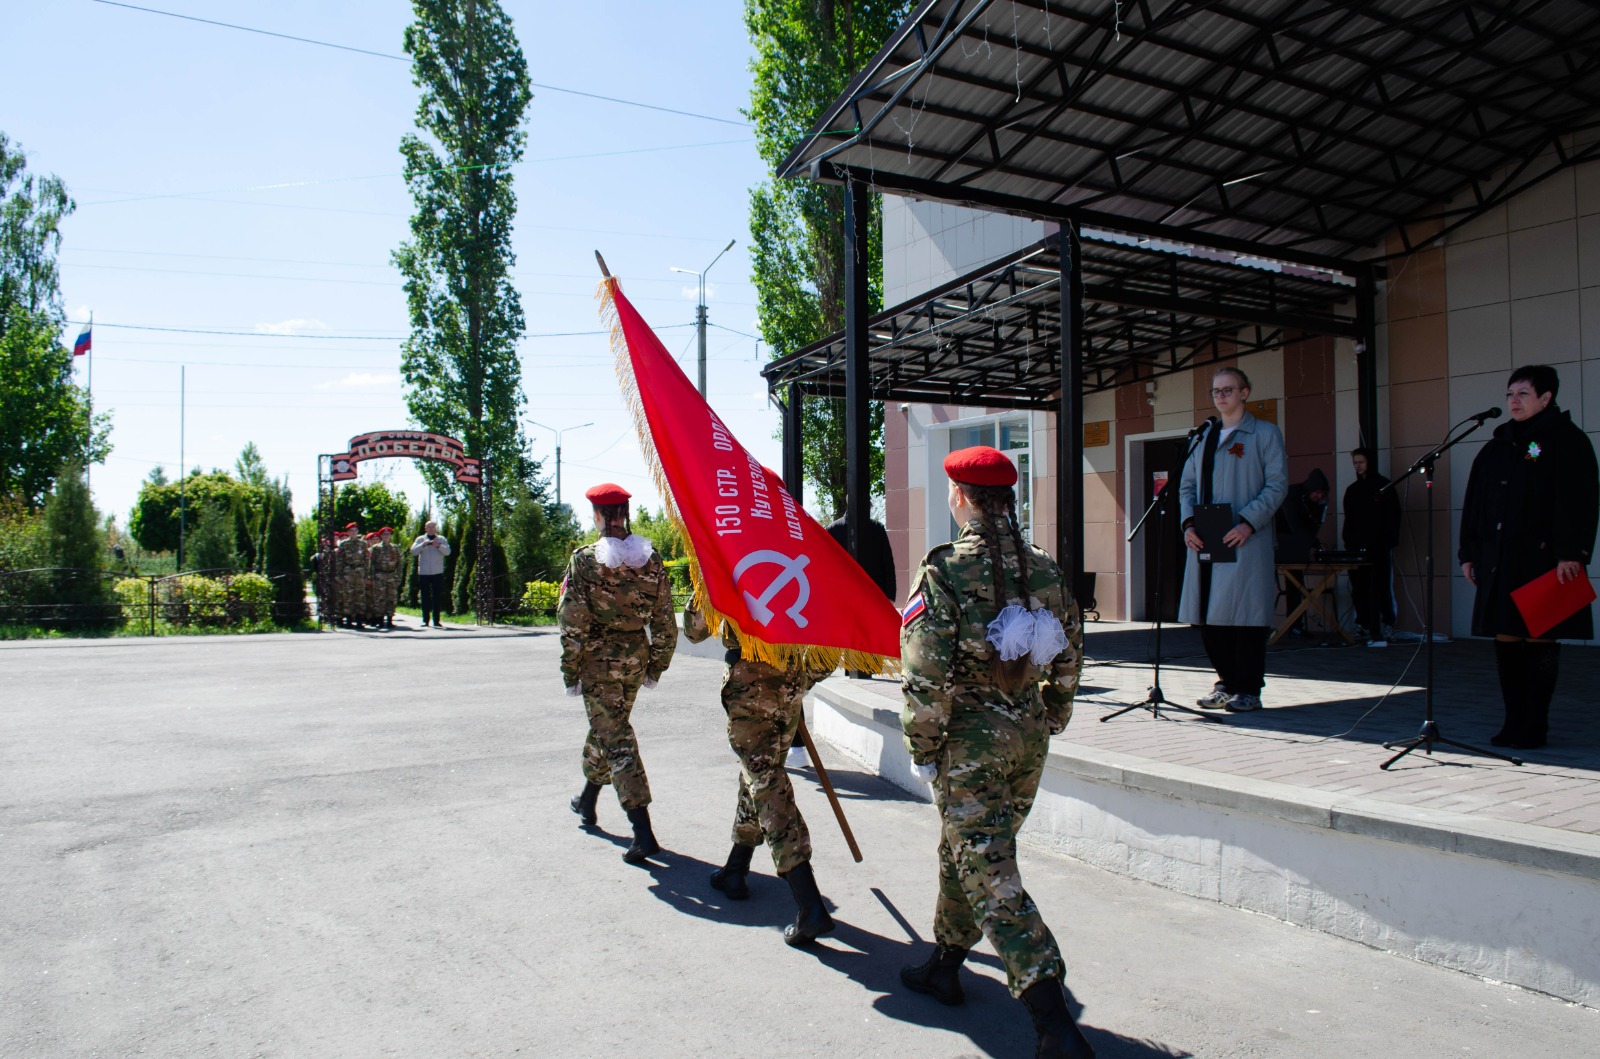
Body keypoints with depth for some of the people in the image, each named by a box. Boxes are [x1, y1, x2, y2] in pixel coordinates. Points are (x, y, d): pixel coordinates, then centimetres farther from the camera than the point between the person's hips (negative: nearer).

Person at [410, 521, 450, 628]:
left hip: (437, 572, 0)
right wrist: (423, 544, -16)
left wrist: (438, 546, -19)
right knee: (425, 597, 3)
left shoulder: (441, 539, 9)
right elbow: (413, 551, -3)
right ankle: (425, 620, 8)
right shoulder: (420, 539, 9)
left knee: (437, 597, -1)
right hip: (423, 572, 0)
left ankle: (436, 621, 2)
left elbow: (447, 551, -4)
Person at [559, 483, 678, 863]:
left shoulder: (584, 559, -12)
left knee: (616, 736, -2)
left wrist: (570, 671, -5)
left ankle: (643, 831, -7)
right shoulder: (651, 559, -1)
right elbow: (664, 621, 1)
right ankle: (588, 797, 45)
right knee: (608, 726, 25)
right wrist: (656, 666, 11)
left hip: (598, 659, -5)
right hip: (635, 657, 5)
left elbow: (572, 622, -14)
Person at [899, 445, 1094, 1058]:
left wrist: (922, 749, -6)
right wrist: (1048, 723, 23)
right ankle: (944, 967, 39)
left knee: (989, 874, -1)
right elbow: (1068, 661, 10)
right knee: (966, 853, 23)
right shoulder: (1046, 571, 2)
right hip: (1028, 738, 7)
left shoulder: (943, 572, -16)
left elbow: (926, 675, -18)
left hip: (971, 739, -7)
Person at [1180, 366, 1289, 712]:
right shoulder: (1203, 437, 19)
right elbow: (1187, 485, 17)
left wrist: (1248, 522, -16)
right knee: (1208, 616, 5)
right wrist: (1188, 522, -1)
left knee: (1245, 615, -5)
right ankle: (1226, 681, 19)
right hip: (1205, 541, 5)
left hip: (1246, 541, -5)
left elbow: (1277, 485, -4)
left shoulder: (1265, 434, 4)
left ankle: (1248, 689, 5)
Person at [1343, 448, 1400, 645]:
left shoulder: (1383, 486, 3)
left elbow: (1393, 517, -2)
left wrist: (1388, 542, -10)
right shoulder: (1352, 490, 17)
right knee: (1359, 591, 0)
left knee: (1379, 590, -7)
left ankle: (1381, 631, -3)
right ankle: (1367, 629, 3)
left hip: (1378, 548, -5)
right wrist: (1347, 541, 6)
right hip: (1357, 548, 5)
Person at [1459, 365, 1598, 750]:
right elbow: (1474, 505, 16)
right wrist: (1469, 553, 12)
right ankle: (1514, 722, 14)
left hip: (1542, 559, -5)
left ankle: (1535, 726, 8)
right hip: (1498, 560, 5)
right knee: (1505, 639, 5)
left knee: (1539, 641, -1)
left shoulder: (1567, 441, -1)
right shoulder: (1497, 447, 15)